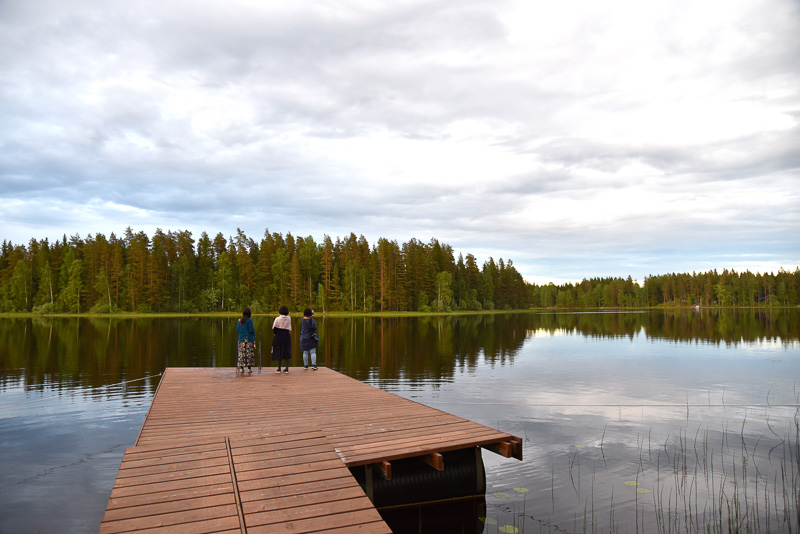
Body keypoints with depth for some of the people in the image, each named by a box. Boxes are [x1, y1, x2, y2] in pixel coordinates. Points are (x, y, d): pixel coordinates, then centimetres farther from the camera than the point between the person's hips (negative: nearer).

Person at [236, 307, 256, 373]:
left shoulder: (240, 320, 6)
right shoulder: (249, 320, -8)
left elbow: (237, 329, 8)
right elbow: (251, 330, -11)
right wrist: (254, 334, 7)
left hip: (241, 339, 4)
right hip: (249, 339, -4)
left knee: (242, 353, 5)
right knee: (249, 353, 0)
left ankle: (241, 368, 3)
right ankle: (249, 368, 1)